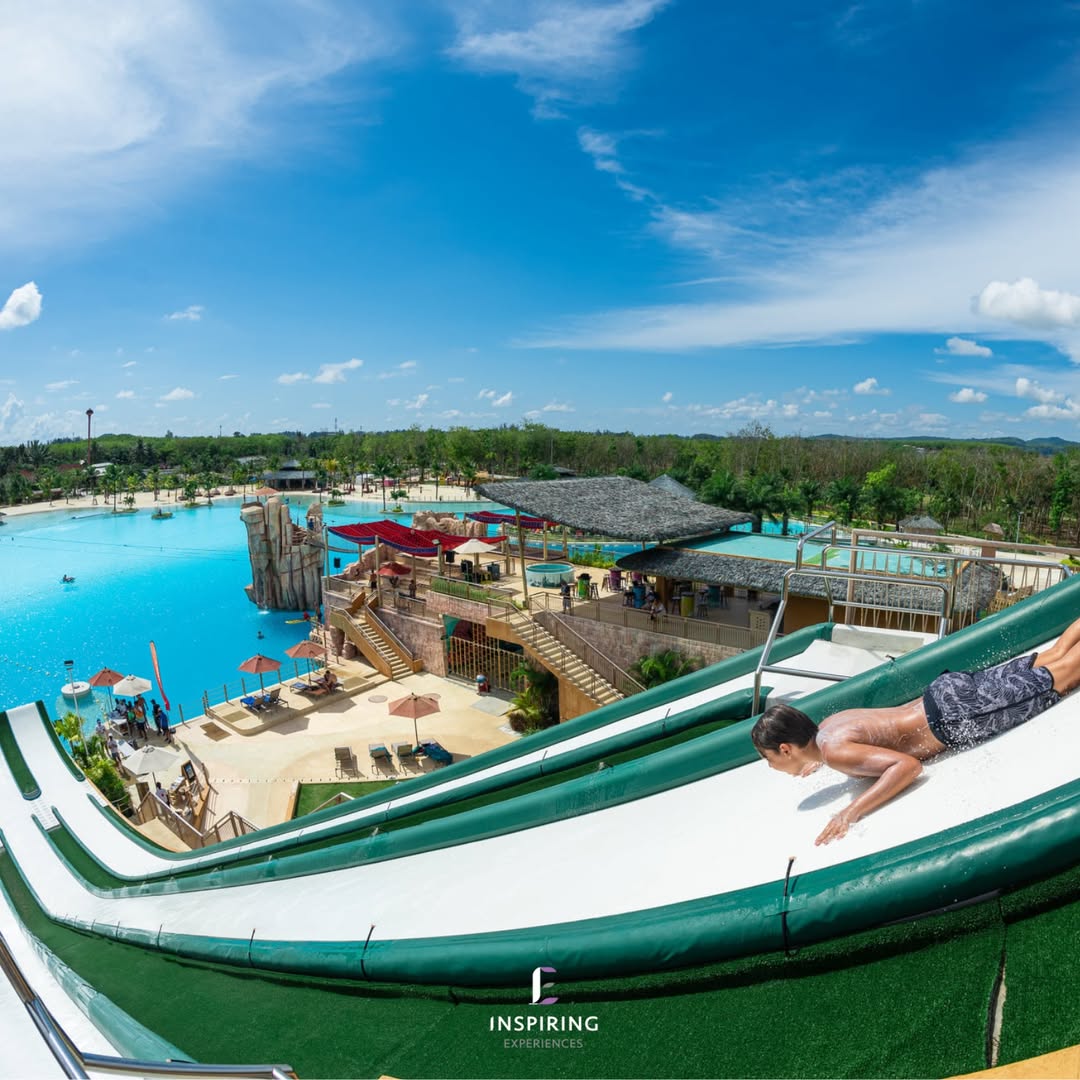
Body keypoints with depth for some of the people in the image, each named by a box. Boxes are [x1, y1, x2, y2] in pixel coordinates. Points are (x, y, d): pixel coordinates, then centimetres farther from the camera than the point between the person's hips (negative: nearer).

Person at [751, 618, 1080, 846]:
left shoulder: (835, 750, -25)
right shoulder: (827, 724, 2)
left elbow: (908, 765, -33)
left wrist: (852, 811, -36)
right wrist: (821, 762, 14)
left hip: (955, 716, -6)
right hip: (948, 689, 6)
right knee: (1045, 664, 19)